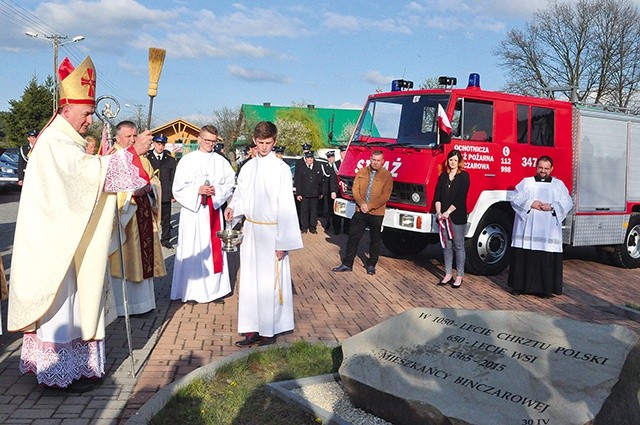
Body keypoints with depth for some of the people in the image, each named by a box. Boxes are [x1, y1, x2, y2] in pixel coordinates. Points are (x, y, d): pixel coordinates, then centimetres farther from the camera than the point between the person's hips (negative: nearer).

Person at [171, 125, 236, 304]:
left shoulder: (221, 161, 7)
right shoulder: (187, 160, 1)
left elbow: (230, 184, 7)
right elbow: (178, 188, -2)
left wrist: (216, 190, -10)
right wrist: (197, 190, -15)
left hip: (213, 210, 2)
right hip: (192, 210, -2)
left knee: (213, 247, 5)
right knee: (192, 249, -2)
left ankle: (213, 287, 14)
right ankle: (191, 289, 7)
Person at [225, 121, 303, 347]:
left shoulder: (281, 169, -9)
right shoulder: (248, 167, 8)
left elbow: (286, 207, -11)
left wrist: (283, 242, -15)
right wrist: (232, 207, -6)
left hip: (271, 233, -6)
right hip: (250, 230, 6)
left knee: (269, 283, 2)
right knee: (250, 281, 9)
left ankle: (270, 330, 15)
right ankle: (254, 330, 19)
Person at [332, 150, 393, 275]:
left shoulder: (387, 175, -4)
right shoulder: (362, 172, 6)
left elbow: (385, 196, -10)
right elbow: (355, 189, 3)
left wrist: (369, 206, -16)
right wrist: (362, 204, -12)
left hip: (376, 213, -3)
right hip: (360, 211, 3)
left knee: (375, 240, 8)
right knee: (353, 237, 4)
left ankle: (371, 265, 22)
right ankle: (347, 264, 12)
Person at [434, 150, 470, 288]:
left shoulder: (464, 176, -1)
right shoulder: (443, 176, 13)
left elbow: (461, 197, -10)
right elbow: (437, 195, 6)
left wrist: (448, 212, -14)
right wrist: (439, 212, -8)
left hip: (457, 216, -4)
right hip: (443, 216, 4)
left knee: (458, 246, 2)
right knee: (446, 246, 8)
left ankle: (459, 276, 8)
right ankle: (448, 275, 15)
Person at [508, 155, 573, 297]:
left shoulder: (559, 184, 11)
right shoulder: (526, 182, 9)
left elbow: (568, 203, 7)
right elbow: (514, 198, 3)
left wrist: (552, 206, -10)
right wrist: (530, 203, -11)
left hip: (549, 231, 0)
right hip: (527, 230, 0)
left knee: (547, 259, -1)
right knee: (524, 258, 1)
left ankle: (545, 288, 7)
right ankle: (520, 285, 9)